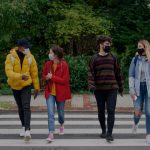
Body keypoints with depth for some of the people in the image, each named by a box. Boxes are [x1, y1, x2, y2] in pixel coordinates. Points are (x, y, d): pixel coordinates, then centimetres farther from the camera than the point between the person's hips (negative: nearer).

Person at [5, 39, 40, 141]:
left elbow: (34, 73, -2)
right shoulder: (10, 57, -13)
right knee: (20, 107, 14)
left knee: (26, 106, -16)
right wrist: (20, 76, -42)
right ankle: (23, 126, 32)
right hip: (15, 86, 1)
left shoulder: (30, 57, -9)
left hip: (26, 85, -1)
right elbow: (8, 71, -26)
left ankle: (27, 130, -21)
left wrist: (37, 87, -1)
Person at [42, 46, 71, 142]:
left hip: (60, 92, -2)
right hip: (50, 92, 2)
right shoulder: (48, 64, 1)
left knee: (60, 112, 14)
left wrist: (52, 77, -19)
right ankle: (51, 134, -9)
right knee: (51, 113, -10)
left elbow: (65, 80, -15)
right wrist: (47, 77, -11)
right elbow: (44, 76, 12)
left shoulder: (64, 65, -13)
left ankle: (62, 125, 46)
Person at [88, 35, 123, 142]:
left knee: (111, 111, -8)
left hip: (112, 89, 0)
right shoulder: (94, 59, 3)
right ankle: (103, 130, 27)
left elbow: (118, 73, 11)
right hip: (99, 89, 0)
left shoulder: (113, 58, 7)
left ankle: (109, 134, -6)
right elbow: (91, 74, -3)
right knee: (101, 111, 10)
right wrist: (91, 86, -18)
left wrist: (121, 88, 12)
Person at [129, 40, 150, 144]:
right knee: (138, 112, -6)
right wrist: (131, 89, -8)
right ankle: (136, 123, 31)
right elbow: (131, 75, 2)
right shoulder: (135, 60, 2)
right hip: (138, 88, 1)